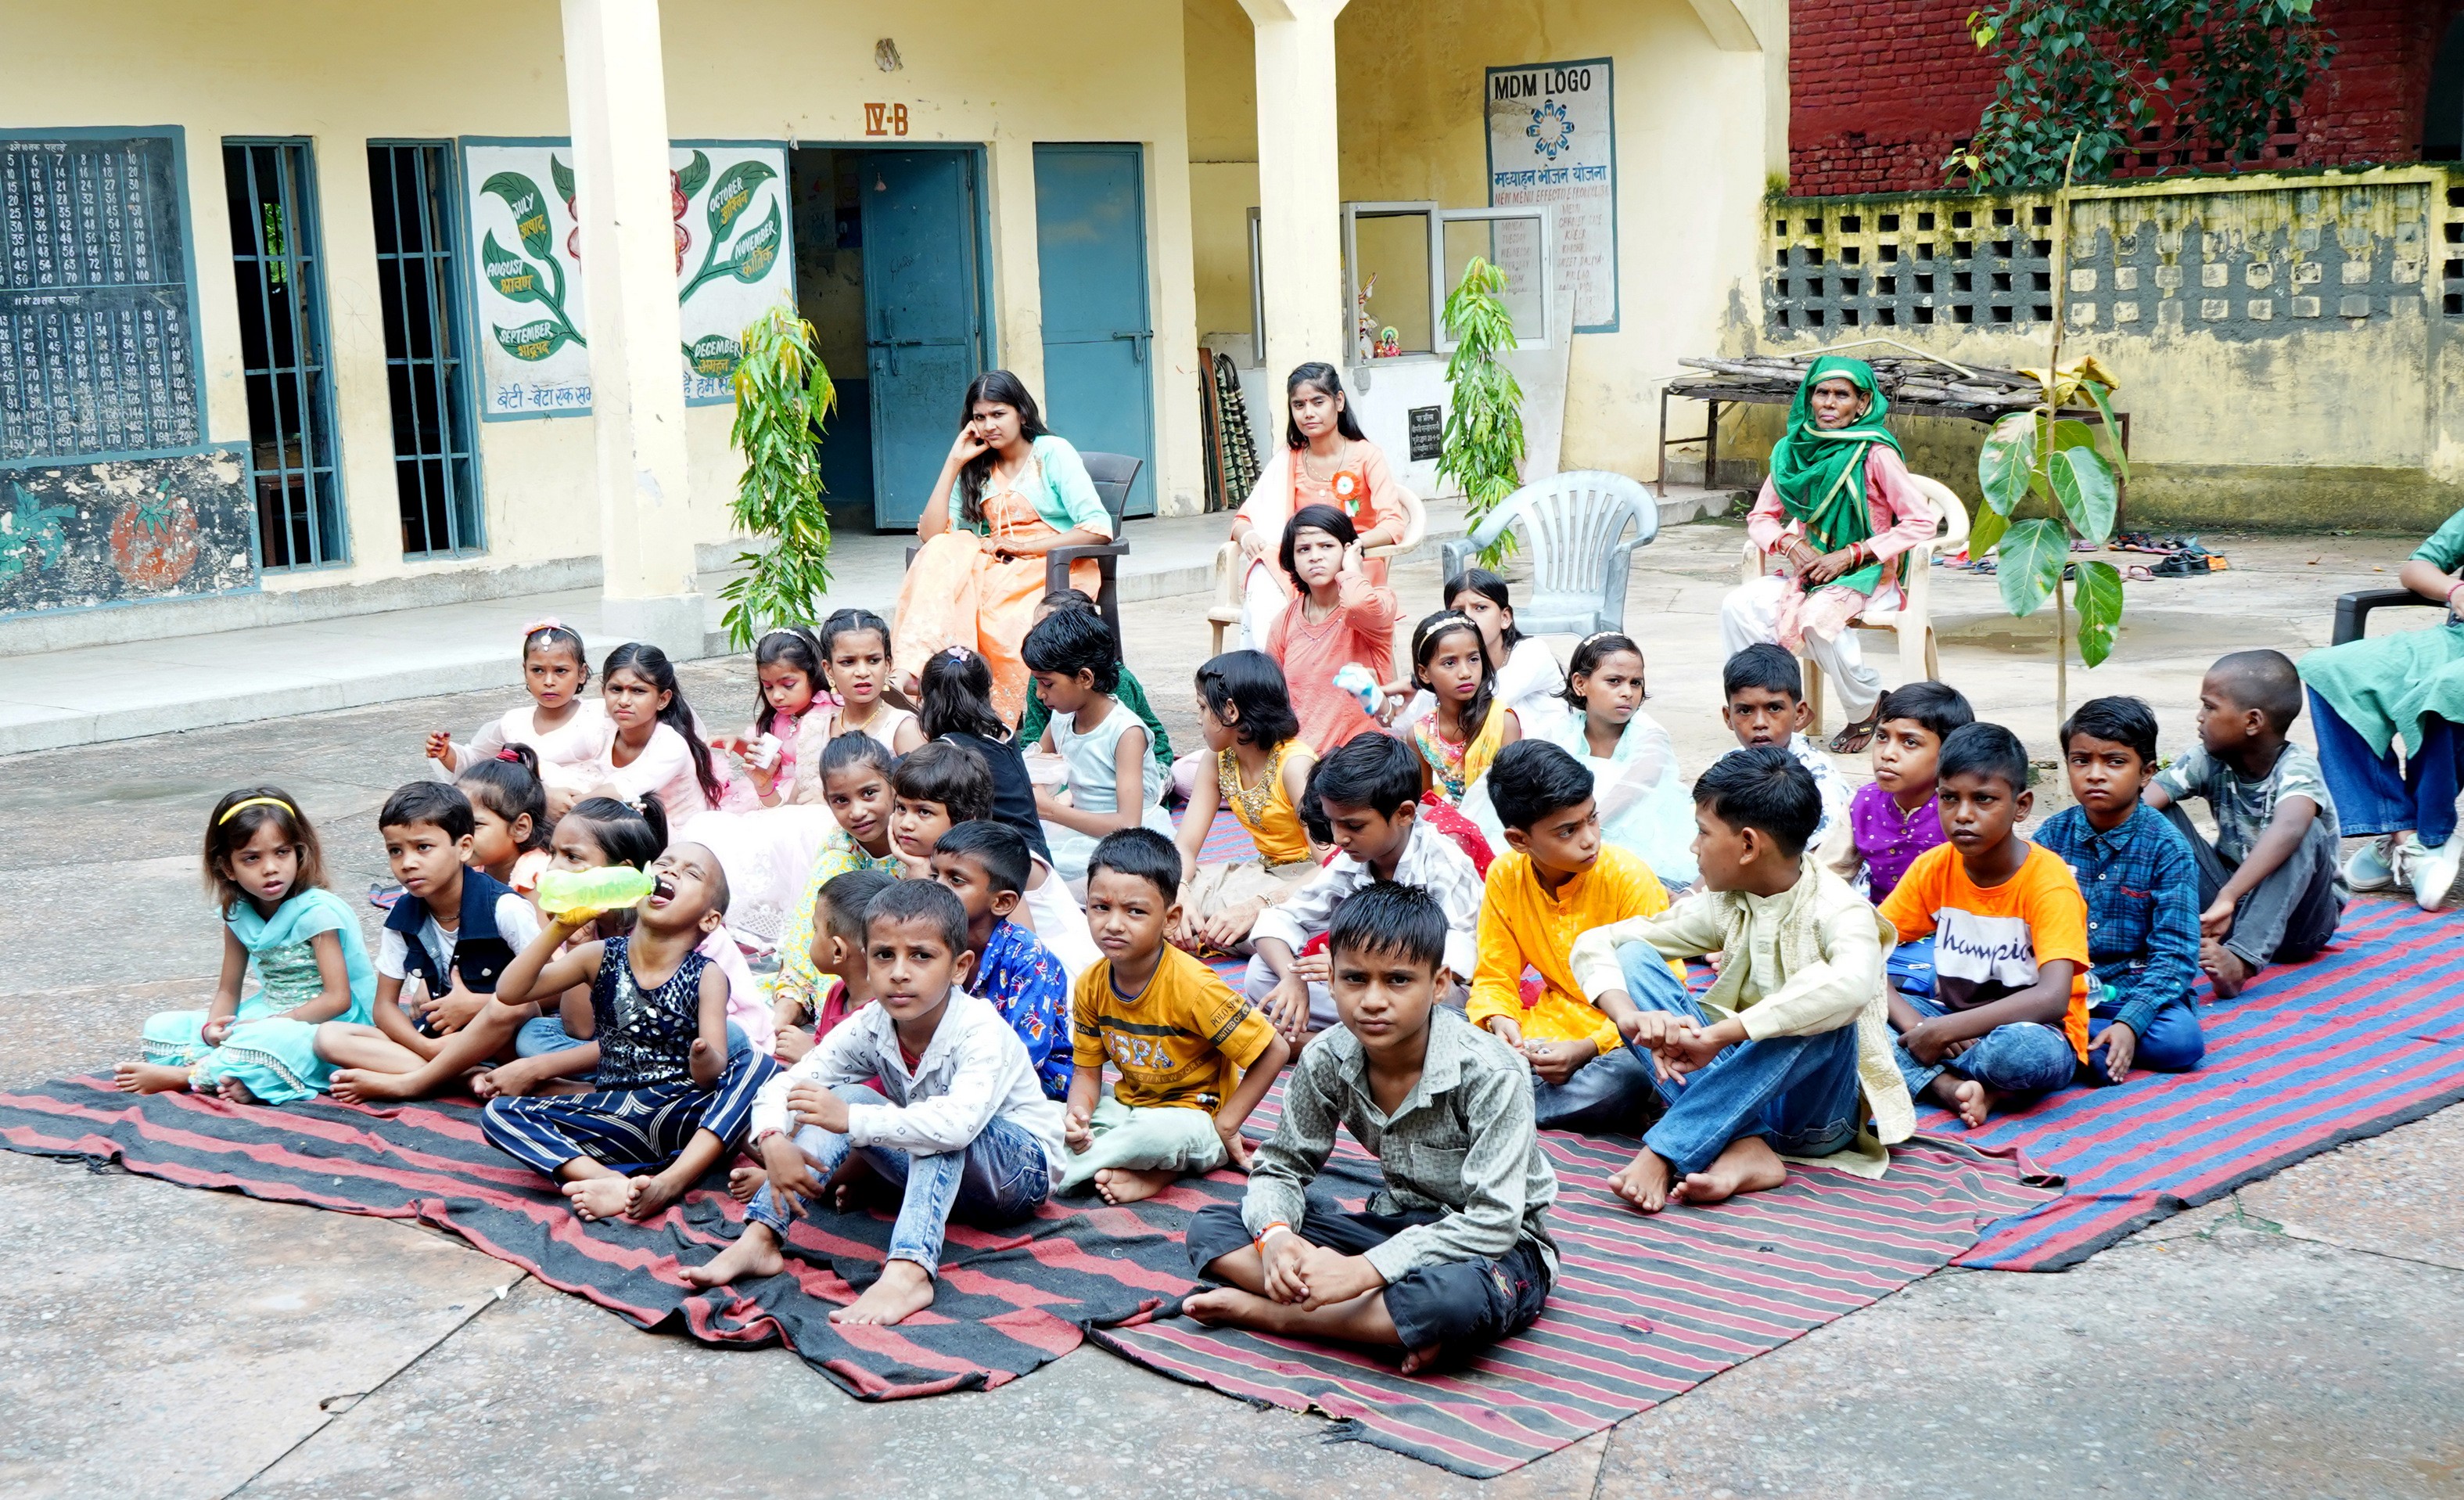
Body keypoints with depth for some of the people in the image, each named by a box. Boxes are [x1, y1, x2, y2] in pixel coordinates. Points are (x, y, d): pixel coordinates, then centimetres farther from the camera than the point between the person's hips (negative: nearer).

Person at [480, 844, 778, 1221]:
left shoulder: (706, 977, -3)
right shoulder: (600, 957, 4)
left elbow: (712, 1073, -15)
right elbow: (510, 992, -5)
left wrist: (704, 1059, -40)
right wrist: (559, 930, -16)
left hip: (681, 1115, -2)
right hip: (613, 1116, 3)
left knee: (760, 1064, -27)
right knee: (498, 1114, -15)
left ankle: (671, 1181, -36)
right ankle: (613, 1182, -36)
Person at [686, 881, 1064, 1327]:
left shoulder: (981, 1031, -27)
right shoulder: (872, 1026, -9)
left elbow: (960, 1121, -45)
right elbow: (786, 1085, -9)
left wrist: (851, 1120, -47)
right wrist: (773, 1141, -31)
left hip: (1023, 1169, -6)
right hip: (940, 1173, 6)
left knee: (941, 1130, -35)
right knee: (845, 1094, -14)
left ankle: (908, 1272, -51)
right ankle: (759, 1239, -22)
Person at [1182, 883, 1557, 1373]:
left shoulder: (1488, 1073, -24)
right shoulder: (1326, 1061, -9)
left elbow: (1493, 1221, -28)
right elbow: (1281, 1165, 3)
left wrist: (1365, 1269, -33)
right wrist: (1275, 1235, -22)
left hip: (1498, 1247, -6)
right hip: (1395, 1224, 6)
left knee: (1457, 1298, -44)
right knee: (1210, 1228, -9)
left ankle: (1268, 1312, -23)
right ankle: (1401, 1326, -22)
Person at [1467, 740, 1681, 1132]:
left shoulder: (1629, 878, -15)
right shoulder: (1505, 876, -4)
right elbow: (1494, 977, 4)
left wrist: (1588, 1049, -28)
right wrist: (1499, 1022, -20)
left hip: (1617, 1037, -4)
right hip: (1553, 1023, 4)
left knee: (1623, 1080, -39)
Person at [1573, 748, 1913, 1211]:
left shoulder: (1836, 910, -15)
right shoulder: (1724, 906, 2)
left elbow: (1852, 983, -40)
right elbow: (1595, 944, 0)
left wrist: (1716, 1036, -43)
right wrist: (1631, 1015, -22)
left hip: (1814, 1106, -5)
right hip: (1738, 1086, 5)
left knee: (1826, 1014, -35)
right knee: (1632, 956, -10)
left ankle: (1663, 1154, -34)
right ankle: (1744, 1148, -26)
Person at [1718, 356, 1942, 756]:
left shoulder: (1875, 453, -9)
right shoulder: (1793, 449, 5)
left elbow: (1922, 521, -13)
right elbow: (1760, 518, 12)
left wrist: (1849, 555, -17)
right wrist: (1790, 544, -11)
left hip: (1867, 576, -5)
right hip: (1808, 571, 5)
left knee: (1818, 618, -35)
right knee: (1738, 606, -22)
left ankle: (1868, 708, -7)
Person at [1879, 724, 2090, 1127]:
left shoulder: (2048, 880, -17)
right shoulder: (1933, 868, -4)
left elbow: (2052, 998, -30)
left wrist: (1941, 1032, -31)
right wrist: (1915, 1027, -26)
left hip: (2032, 1029, -5)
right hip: (1953, 1016, 5)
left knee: (2021, 1050, -41)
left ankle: (1919, 1076, -15)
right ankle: (1952, 1086, -29)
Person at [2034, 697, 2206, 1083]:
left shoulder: (2166, 847, -7)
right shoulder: (2052, 835, 2)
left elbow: (2174, 953, -11)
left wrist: (2130, 1022, -25)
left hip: (2134, 986, -1)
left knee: (2181, 1040, -31)